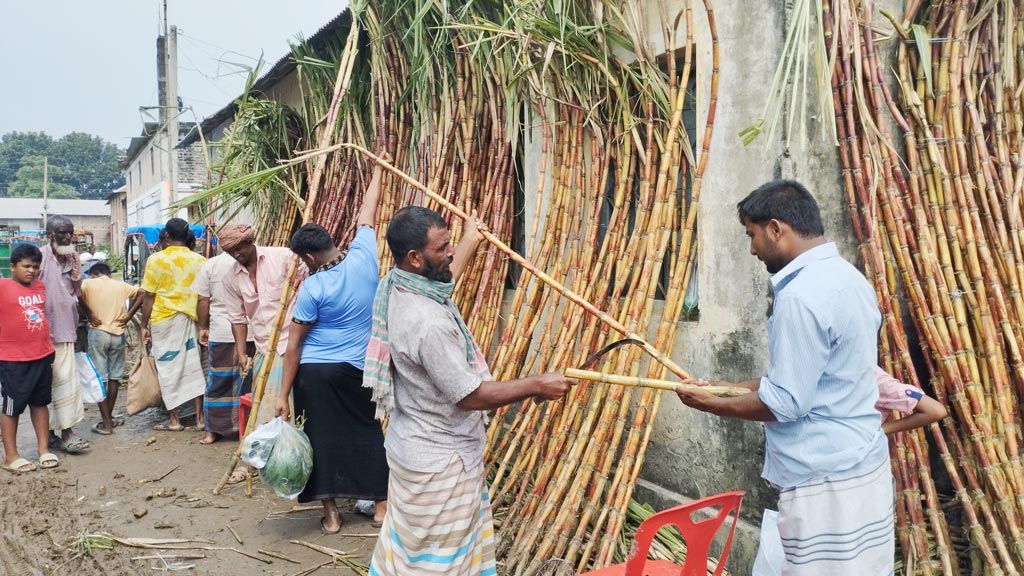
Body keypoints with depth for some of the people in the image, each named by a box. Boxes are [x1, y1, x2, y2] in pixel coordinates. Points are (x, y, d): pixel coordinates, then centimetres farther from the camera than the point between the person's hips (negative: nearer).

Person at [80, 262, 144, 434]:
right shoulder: (121, 285, 12)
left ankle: (106, 423, 0)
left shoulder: (88, 283, 3)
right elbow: (141, 294, 5)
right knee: (114, 377, 13)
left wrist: (88, 314, -8)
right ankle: (109, 417, 23)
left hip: (98, 333, -3)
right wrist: (129, 314, 3)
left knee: (100, 378, 1)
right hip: (118, 334, 3)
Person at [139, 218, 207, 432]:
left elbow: (149, 297, -6)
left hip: (164, 319, -3)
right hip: (189, 318, 3)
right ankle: (200, 417, 10)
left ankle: (174, 420, 10)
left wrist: (144, 325, 3)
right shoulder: (199, 260, -1)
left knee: (168, 368, 5)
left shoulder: (156, 260, -7)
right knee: (192, 366, 10)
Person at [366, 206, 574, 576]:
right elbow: (471, 395, -26)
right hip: (439, 462, -9)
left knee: (408, 546, 25)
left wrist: (475, 236, 35)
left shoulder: (398, 287, -3)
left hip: (415, 447, 9)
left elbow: (448, 272, 21)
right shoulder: (428, 323, -33)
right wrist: (536, 386, -16)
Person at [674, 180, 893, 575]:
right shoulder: (847, 278, 10)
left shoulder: (801, 295, -21)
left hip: (825, 484, -9)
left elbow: (785, 404, -19)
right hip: (861, 469, 9)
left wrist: (711, 404, -5)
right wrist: (735, 386, 16)